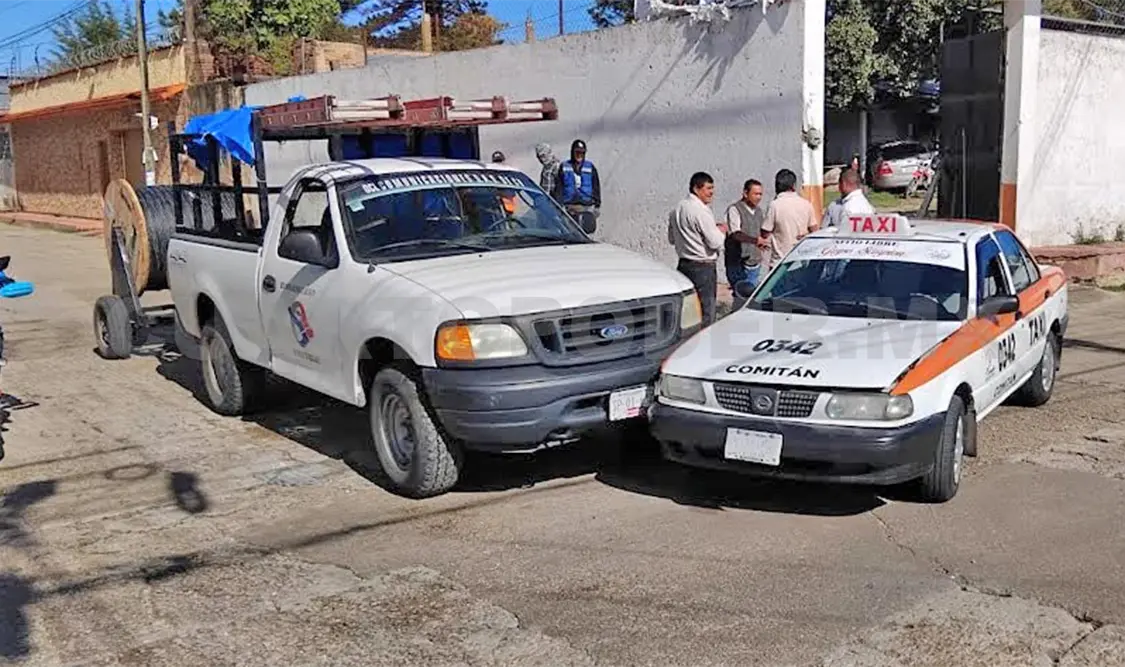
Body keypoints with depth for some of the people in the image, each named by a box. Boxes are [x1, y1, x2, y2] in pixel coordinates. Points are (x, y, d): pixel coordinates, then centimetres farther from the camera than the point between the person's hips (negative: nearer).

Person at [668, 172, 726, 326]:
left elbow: (671, 238, 21)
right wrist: (721, 231, 0)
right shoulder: (701, 211, -17)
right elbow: (715, 243, -19)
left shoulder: (677, 209, 10)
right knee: (705, 315, -4)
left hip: (683, 265, 9)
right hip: (703, 268, -9)